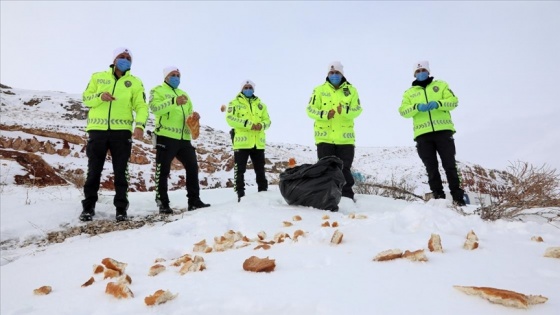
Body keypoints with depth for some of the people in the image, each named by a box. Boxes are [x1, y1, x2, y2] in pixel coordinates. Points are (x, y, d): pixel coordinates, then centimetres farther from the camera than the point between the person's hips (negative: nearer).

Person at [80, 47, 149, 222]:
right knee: (94, 171, 7)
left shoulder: (135, 82, 7)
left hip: (121, 131, -1)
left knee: (120, 172, 2)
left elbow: (141, 106, -1)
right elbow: (86, 98, 10)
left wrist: (140, 124, -19)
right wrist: (100, 96, -12)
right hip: (97, 130, 1)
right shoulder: (98, 77, 13)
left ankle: (121, 208, 10)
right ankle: (88, 207, 18)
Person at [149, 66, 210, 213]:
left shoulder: (183, 94, 24)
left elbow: (188, 114, 25)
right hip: (166, 137, -6)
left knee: (192, 167, 7)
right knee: (163, 171, -2)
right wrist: (174, 102, -31)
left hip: (184, 138, 6)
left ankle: (194, 201, 15)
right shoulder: (158, 90, 4)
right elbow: (155, 108, -16)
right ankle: (163, 204, 6)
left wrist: (194, 116, 0)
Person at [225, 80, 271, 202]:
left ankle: (263, 192, 21)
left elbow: (267, 120, 12)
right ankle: (240, 194, 7)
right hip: (242, 142, -4)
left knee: (260, 170, 11)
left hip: (258, 143, 4)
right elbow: (230, 118, -11)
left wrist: (262, 125, -13)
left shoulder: (260, 104, 17)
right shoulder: (235, 103, 4)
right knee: (240, 170, 0)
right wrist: (249, 124, -20)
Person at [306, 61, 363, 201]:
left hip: (345, 138, 1)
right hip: (325, 137, 0)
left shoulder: (351, 90, 6)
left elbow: (357, 110, -4)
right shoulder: (319, 90, 4)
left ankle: (346, 195, 18)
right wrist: (324, 114, -20)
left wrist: (344, 111, -24)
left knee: (345, 168, 7)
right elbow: (310, 110, -2)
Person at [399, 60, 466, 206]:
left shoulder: (441, 85, 16)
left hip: (443, 131, -1)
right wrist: (416, 107, -17)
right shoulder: (409, 92, 17)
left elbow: (454, 101, 4)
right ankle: (438, 197, 8)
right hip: (422, 134, 1)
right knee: (431, 168, 2)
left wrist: (438, 104, -15)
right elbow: (403, 111, 2)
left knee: (450, 165, 0)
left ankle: (458, 198, 6)